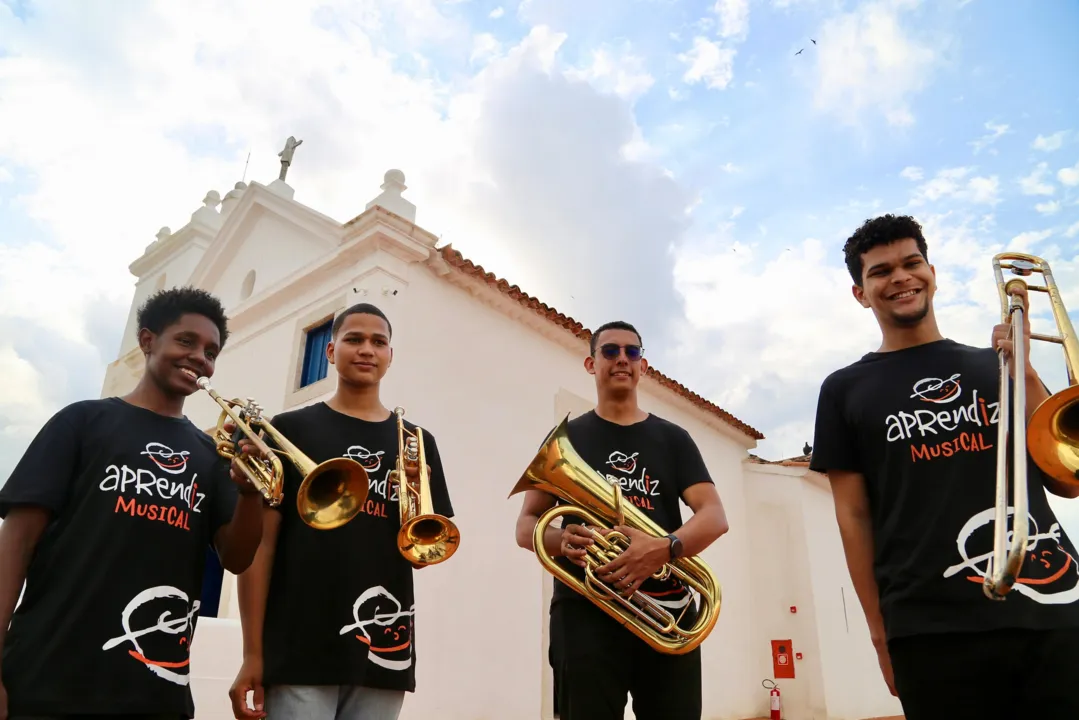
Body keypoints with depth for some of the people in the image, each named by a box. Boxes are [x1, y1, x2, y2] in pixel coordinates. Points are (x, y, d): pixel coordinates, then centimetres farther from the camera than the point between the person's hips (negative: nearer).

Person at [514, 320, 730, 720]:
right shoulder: (566, 438, 11)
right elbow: (526, 527, 8)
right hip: (586, 612, -1)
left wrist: (664, 548, -20)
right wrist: (562, 540, -16)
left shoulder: (672, 438, 13)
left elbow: (715, 517, 1)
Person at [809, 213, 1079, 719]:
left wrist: (1024, 376, -5)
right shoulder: (845, 391, 5)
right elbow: (853, 516, 3)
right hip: (934, 631, -2)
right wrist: (880, 631, -1)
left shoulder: (994, 366, 12)